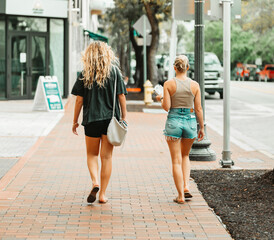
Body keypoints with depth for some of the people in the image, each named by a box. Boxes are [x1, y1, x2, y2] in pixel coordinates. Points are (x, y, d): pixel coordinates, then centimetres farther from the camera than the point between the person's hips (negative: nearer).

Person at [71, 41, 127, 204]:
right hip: (110, 119, 0)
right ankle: (103, 194, 9)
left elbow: (79, 100, -2)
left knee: (92, 154, 16)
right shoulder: (114, 72, -1)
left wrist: (75, 121, 8)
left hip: (91, 119, 0)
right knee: (106, 157, 7)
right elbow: (122, 96, -1)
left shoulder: (85, 74, -2)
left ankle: (95, 183, -8)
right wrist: (124, 117, 9)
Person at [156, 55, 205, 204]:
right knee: (185, 155, 24)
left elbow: (166, 107, -10)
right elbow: (198, 109, 0)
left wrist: (160, 99, 12)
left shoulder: (169, 84, -7)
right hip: (190, 121, 2)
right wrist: (201, 128, 10)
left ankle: (181, 196, 3)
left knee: (176, 160, 4)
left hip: (173, 121, -2)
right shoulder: (194, 85, -2)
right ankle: (186, 186, 8)